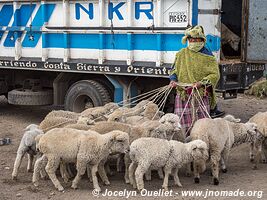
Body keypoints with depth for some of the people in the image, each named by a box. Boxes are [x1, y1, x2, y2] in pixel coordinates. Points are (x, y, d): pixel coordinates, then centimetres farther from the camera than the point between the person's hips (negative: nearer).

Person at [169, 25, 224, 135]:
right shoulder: (182, 54, 14)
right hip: (183, 94, 3)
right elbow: (174, 70, 23)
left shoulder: (207, 56, 3)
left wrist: (202, 82, -17)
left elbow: (215, 75, -3)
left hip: (201, 94, -3)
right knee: (184, 125, 0)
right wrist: (173, 80, 3)